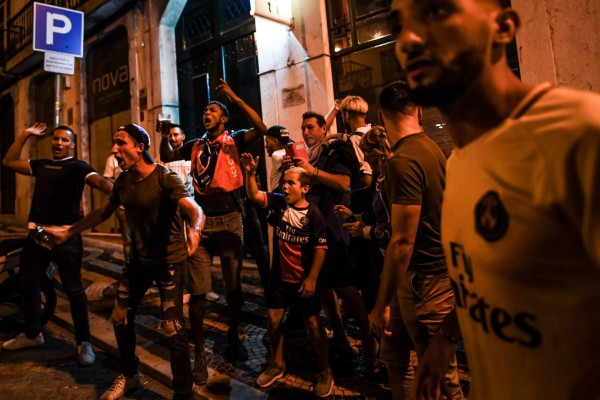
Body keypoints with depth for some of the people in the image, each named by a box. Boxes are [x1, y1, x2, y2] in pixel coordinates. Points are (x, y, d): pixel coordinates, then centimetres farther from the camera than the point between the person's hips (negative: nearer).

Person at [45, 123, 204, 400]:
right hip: (138, 259, 7)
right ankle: (128, 376, 41)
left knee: (172, 327, -8)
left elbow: (195, 210, -36)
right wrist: (68, 233, 19)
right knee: (120, 317, 16)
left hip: (169, 260, -7)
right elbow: (104, 212, 17)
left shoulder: (165, 177, -21)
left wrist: (194, 230, -59)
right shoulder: (123, 180, 1)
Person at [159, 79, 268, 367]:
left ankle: (233, 337, 30)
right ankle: (199, 350, 17)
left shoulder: (234, 140, 2)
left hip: (229, 219, -2)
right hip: (201, 221, 3)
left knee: (233, 284, 11)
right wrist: (165, 135, -1)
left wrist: (235, 98, -15)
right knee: (198, 288, 4)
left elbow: (261, 129, -13)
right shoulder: (195, 145, 14)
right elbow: (167, 158, 16)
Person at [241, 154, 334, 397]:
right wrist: (250, 173, -26)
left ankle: (325, 372, 24)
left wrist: (312, 278, -15)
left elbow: (320, 248, -15)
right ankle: (277, 365, 33)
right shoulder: (278, 203, -3)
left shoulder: (313, 214, -16)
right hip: (279, 276, 5)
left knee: (313, 324, 5)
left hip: (304, 280, -4)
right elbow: (254, 195, -10)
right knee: (274, 319, 11)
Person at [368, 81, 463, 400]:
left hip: (426, 280, -9)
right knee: (392, 347, 22)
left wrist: (381, 305, -17)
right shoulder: (432, 149, 6)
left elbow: (402, 241, -24)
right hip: (425, 274, 9)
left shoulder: (403, 161, -22)